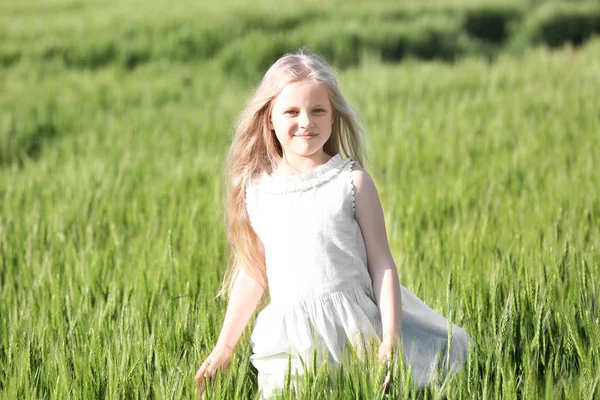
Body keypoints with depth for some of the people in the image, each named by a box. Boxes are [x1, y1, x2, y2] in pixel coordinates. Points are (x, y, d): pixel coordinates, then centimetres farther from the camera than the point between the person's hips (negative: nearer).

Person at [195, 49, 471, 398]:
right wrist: (224, 349, 16)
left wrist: (390, 340, -9)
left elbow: (381, 262, -1)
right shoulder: (257, 191, 8)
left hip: (352, 332, -2)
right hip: (288, 341, 3)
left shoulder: (352, 182, 0)